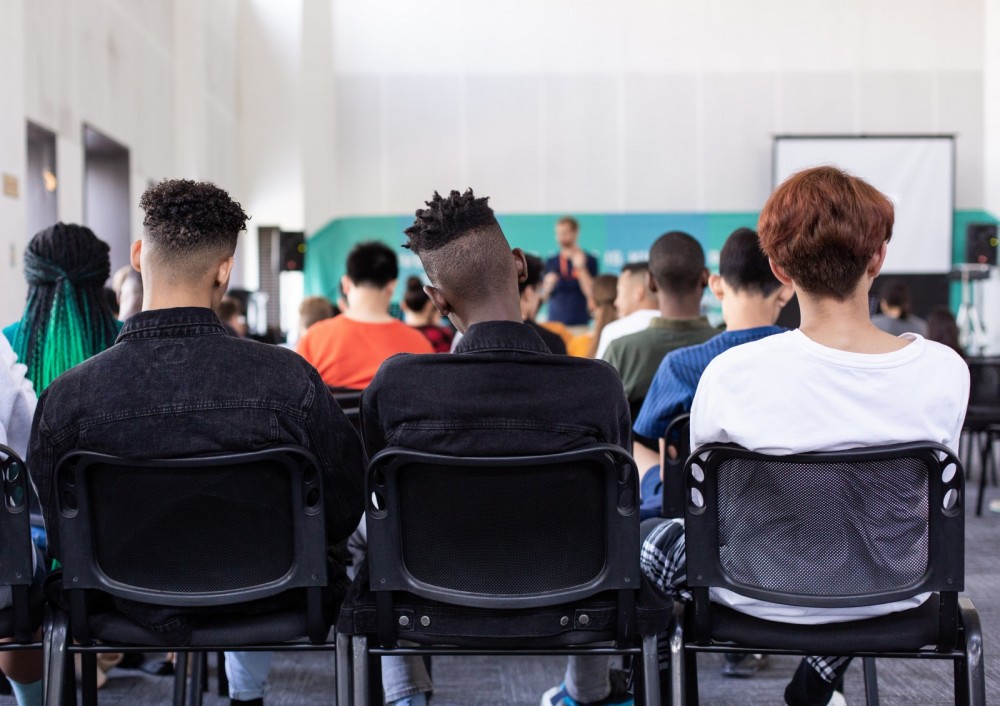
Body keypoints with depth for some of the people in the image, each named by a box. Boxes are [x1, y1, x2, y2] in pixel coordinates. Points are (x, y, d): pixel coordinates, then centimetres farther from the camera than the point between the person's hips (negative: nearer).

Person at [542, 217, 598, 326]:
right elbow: (543, 297, 14)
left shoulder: (589, 260, 1)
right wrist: (548, 285, -6)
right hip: (554, 321, 3)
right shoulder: (550, 262, 11)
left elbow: (591, 293, -7)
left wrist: (580, 268, -14)